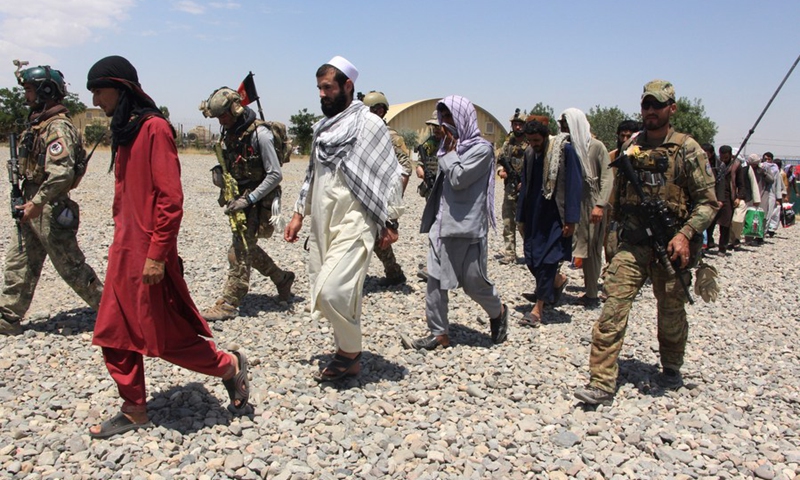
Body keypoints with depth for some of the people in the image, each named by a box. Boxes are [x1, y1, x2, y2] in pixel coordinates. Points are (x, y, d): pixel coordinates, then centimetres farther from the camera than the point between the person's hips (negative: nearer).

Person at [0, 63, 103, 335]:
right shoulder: (37, 123, 14)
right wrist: (27, 200, 15)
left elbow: (62, 173, -28)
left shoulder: (57, 127, -17)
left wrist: (37, 203, -24)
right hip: (34, 205, 9)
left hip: (51, 210, -9)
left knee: (71, 266, 1)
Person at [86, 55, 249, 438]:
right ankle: (134, 411, 24)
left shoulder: (153, 127, -13)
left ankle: (229, 366, 21)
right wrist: (120, 241, 17)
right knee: (115, 336, 12)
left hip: (149, 254, -9)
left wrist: (157, 254, -20)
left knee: (166, 338, 0)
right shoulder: (123, 130, 14)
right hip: (123, 249, 9)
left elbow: (170, 197, -19)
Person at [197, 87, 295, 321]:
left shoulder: (259, 133, -17)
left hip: (257, 201, -9)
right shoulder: (228, 133, 7)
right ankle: (282, 278, 35)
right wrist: (218, 173, -3)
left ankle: (228, 304, 0)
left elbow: (275, 175, -19)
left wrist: (248, 199, -21)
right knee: (247, 247, 17)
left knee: (239, 251, -8)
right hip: (238, 199, 9)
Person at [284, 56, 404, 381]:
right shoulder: (323, 127, 17)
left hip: (353, 223, -8)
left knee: (332, 290, -17)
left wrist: (390, 223, -11)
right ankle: (346, 353, 23)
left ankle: (350, 355, 5)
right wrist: (299, 214, 19)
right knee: (324, 291, 7)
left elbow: (390, 175, -9)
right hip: (322, 223, 8)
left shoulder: (368, 124, -6)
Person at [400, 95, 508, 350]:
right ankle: (439, 334, 9)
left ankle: (498, 312, 32)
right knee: (435, 280, 2)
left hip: (467, 227, -7)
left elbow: (458, 179, -18)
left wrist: (449, 152, -7)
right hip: (442, 225, 7)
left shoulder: (481, 148, -8)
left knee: (474, 282, 4)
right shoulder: (453, 146, 14)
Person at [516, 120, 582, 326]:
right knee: (532, 260, 7)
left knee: (547, 260, -5)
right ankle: (558, 280, 36)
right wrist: (522, 218, 14)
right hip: (535, 215, 6)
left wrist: (571, 219, -16)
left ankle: (538, 308, 4)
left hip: (556, 216, -6)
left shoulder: (564, 150, -11)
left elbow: (574, 185, -13)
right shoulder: (530, 153, 7)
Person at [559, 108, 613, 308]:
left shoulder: (596, 146, -4)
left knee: (591, 250, 3)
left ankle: (591, 294, 14)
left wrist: (600, 205, -17)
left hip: (590, 206, -4)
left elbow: (607, 178, -8)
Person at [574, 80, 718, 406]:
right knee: (613, 309, -8)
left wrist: (685, 234, -18)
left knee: (671, 312, 13)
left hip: (670, 245, -2)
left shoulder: (687, 150, -4)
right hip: (632, 244, 2)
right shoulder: (630, 148, 8)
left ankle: (672, 369, 39)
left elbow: (708, 201, -5)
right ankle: (601, 384, -5)